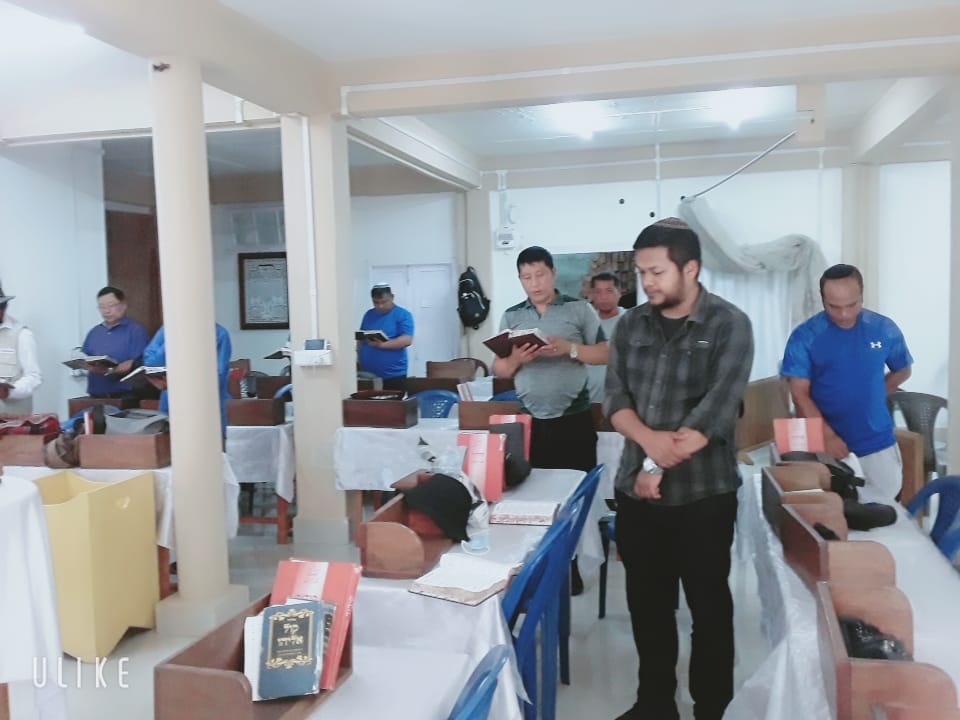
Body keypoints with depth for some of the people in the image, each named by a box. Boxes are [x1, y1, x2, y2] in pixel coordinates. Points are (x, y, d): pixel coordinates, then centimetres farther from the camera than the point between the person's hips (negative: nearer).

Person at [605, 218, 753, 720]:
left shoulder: (729, 326, -9)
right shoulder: (631, 325, 5)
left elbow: (715, 412, -18)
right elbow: (614, 397, -1)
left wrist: (658, 467, -16)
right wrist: (648, 438, -21)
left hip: (702, 494, -4)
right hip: (635, 491, 5)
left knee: (708, 607, 10)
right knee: (647, 604, 15)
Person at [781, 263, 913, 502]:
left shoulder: (885, 330, -4)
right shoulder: (804, 337, -12)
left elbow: (902, 371, 14)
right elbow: (800, 394, -13)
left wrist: (871, 396, 3)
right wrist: (828, 436, -21)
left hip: (878, 443, 2)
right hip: (826, 445, -2)